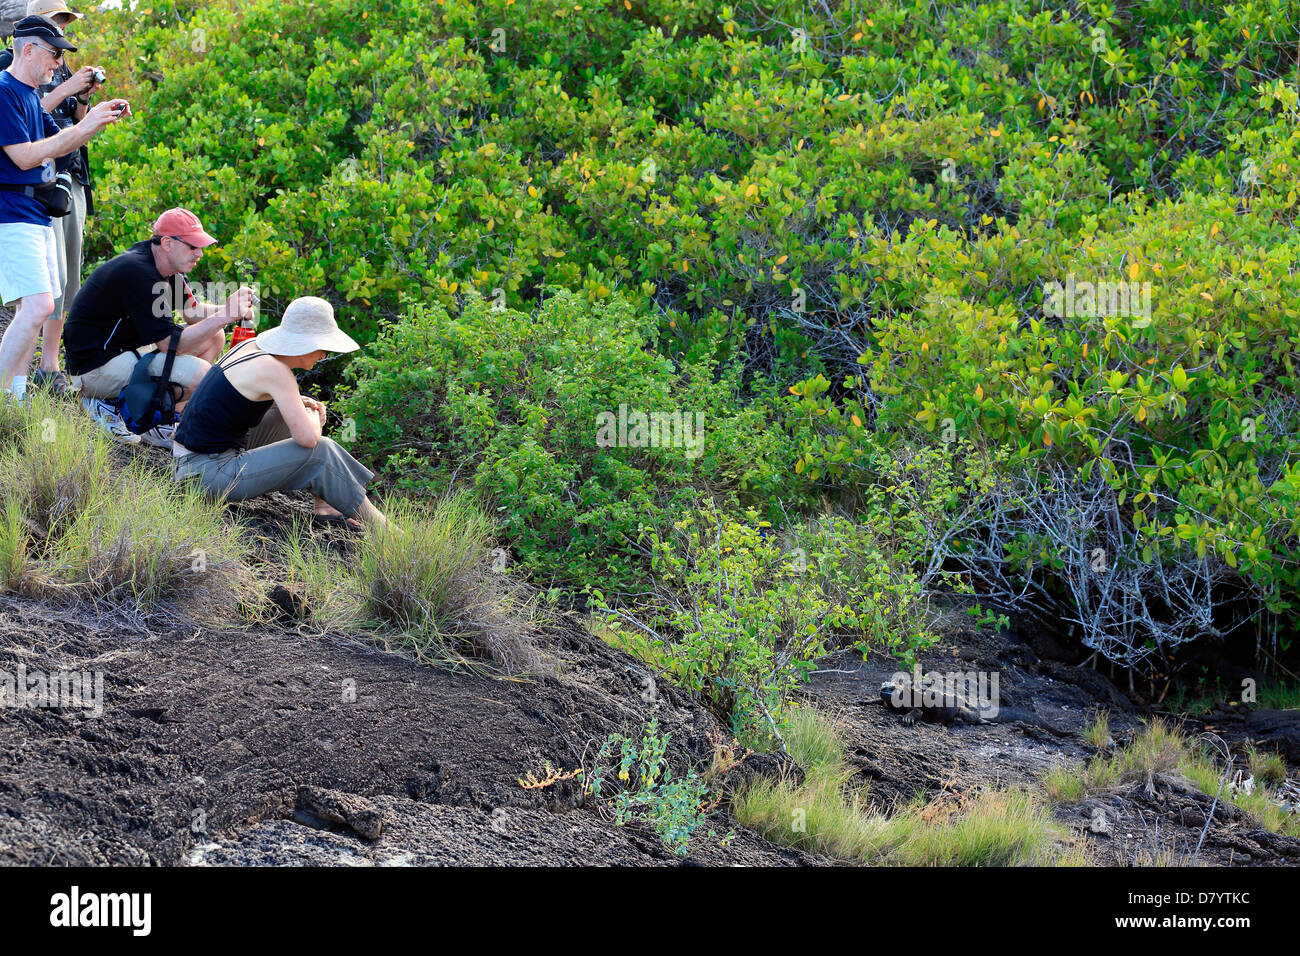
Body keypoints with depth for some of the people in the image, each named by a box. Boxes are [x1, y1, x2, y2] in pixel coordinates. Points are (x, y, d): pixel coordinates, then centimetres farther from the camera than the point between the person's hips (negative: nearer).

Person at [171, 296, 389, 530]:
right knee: (320, 451, -14)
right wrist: (312, 415, -2)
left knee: (288, 414, 20)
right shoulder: (275, 370, -19)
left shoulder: (252, 345, 7)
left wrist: (297, 402, 12)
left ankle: (322, 506, 15)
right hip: (208, 474, -10)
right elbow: (308, 438, -26)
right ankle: (381, 529, -2)